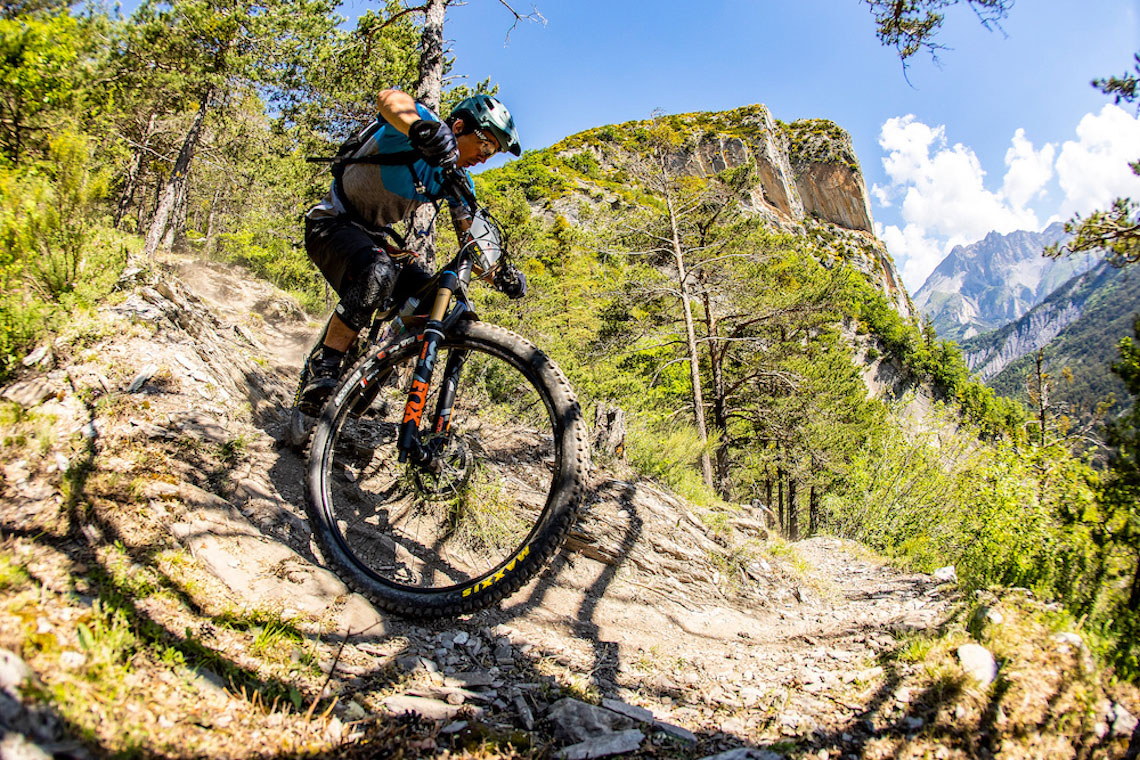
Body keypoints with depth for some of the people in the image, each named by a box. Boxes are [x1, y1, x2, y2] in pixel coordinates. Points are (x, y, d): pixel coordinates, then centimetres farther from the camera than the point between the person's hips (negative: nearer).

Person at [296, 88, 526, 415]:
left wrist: (500, 274, -18)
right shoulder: (419, 121, -18)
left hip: (375, 238, 8)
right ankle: (321, 369, -30)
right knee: (380, 273, -37)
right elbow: (389, 98, -42)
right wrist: (421, 128, -64)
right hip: (332, 225, -8)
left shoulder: (458, 181, 1)